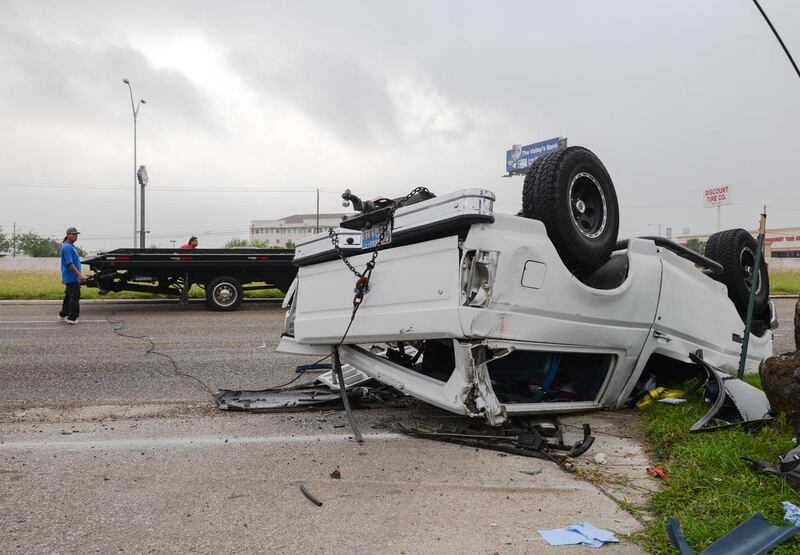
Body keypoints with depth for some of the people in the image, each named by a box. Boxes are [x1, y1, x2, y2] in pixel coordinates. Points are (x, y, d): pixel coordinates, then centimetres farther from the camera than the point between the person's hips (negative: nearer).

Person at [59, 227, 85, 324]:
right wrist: (79, 274, -28)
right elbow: (69, 264, -24)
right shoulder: (67, 247, -17)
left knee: (69, 296, 19)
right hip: (72, 278, -11)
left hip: (70, 278, 11)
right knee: (74, 297, -9)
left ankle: (63, 314, 30)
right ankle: (72, 318, -6)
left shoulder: (71, 246, 15)